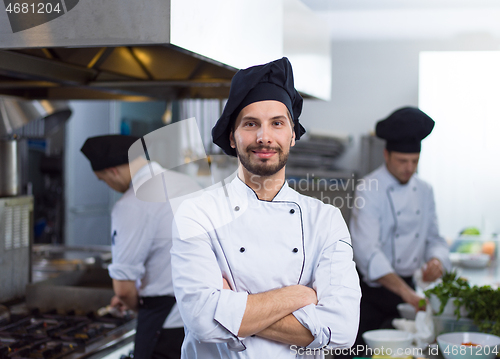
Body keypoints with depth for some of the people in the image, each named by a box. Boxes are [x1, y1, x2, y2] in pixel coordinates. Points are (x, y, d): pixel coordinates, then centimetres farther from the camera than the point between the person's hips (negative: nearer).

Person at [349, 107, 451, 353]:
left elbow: (434, 238, 14)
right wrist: (405, 292, -35)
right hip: (373, 289, -6)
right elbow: (366, 250, -25)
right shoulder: (369, 190, -14)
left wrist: (437, 259, -11)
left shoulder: (424, 191, 7)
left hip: (406, 286, 6)